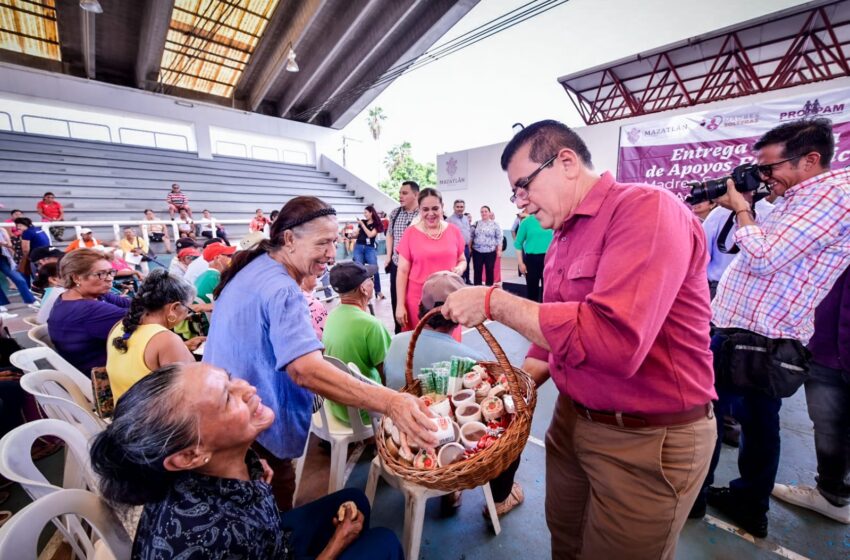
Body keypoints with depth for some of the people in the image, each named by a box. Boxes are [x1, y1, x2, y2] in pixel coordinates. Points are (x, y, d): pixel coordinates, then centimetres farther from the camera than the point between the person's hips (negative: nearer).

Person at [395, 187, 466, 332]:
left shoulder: (454, 231, 2)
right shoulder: (410, 234, -4)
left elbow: (462, 260, 14)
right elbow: (402, 271, -2)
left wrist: (460, 268, -10)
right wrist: (400, 305, -5)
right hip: (418, 299, -1)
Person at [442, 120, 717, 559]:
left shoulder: (646, 208, -20)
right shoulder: (562, 239, 8)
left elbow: (613, 339, -34)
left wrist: (495, 302, -26)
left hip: (646, 441, -7)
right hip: (571, 420, 8)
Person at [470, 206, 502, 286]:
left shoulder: (495, 224, 0)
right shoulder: (476, 224, 7)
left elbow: (499, 238, -1)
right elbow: (471, 236, 11)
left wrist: (499, 250, -7)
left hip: (490, 252, -2)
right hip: (477, 251, 2)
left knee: (490, 271, 6)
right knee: (477, 271, 5)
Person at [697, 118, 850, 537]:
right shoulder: (801, 197, 15)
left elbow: (763, 259, -22)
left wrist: (740, 208, -9)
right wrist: (744, 208, 10)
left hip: (747, 339, -10)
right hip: (764, 339, 10)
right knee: (759, 423, 18)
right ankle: (750, 506, 34)